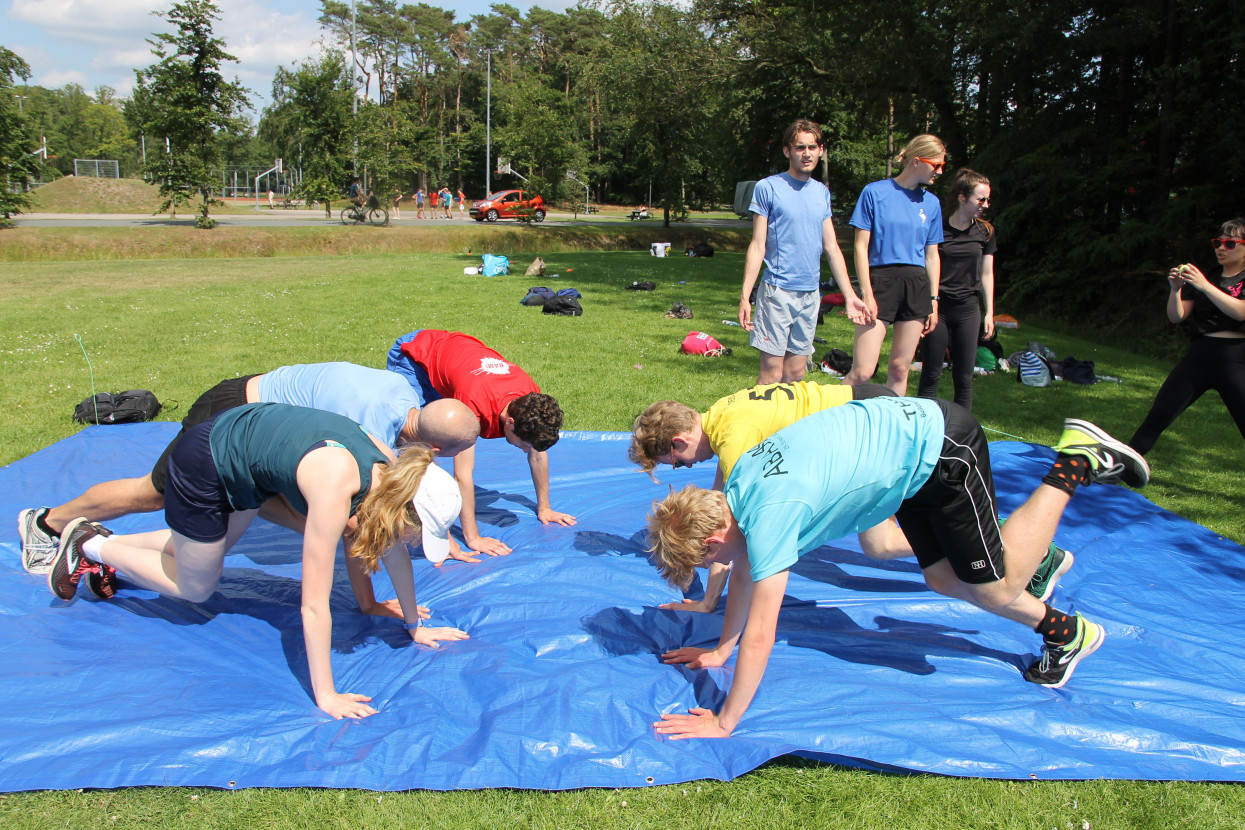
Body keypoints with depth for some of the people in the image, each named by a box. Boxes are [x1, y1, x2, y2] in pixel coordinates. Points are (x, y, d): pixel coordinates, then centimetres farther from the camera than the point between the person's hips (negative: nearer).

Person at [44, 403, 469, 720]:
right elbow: (314, 605, -36)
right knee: (196, 588, 13)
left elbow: (395, 551, -3)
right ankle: (90, 545, 26)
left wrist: (413, 624, 5)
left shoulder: (389, 468, -19)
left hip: (244, 432, 7)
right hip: (205, 464, -7)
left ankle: (109, 545, 42)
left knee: (210, 546, 29)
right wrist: (325, 696, -31)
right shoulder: (334, 488, -39)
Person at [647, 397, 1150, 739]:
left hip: (940, 446, -8)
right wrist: (719, 651, 16)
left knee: (991, 585, 3)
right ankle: (1064, 633, 32)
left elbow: (759, 638, -27)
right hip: (911, 431, 8)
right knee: (945, 579, 13)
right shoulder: (736, 487, -4)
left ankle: (1076, 459, 10)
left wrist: (723, 723, -17)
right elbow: (744, 573, 11)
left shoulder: (766, 518, -30)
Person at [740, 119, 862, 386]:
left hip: (811, 294, 5)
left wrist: (850, 296, 11)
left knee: (796, 374, 8)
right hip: (777, 291, -5)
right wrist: (745, 296, -11)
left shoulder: (822, 193, 12)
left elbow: (831, 247, 15)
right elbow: (757, 246, -4)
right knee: (771, 373, -7)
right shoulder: (768, 188, -3)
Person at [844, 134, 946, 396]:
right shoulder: (875, 192, -1)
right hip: (880, 282, -4)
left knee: (900, 370, 6)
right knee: (861, 372, -12)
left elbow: (932, 255, 17)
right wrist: (867, 294, -10)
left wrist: (934, 301, 12)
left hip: (916, 286, 5)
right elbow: (861, 247, -3)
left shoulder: (931, 203, 12)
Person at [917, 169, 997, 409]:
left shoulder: (985, 232, 6)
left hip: (968, 309, 3)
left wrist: (989, 312, 9)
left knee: (964, 377, 4)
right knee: (931, 374, 1)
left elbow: (986, 274, 12)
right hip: (938, 307, -3)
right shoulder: (938, 229, -5)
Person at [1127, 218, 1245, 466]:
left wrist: (1205, 287, -23)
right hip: (1198, 357, 3)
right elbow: (1176, 316, 9)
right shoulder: (1202, 277, 15)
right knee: (1158, 416, 0)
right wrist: (1175, 289, -9)